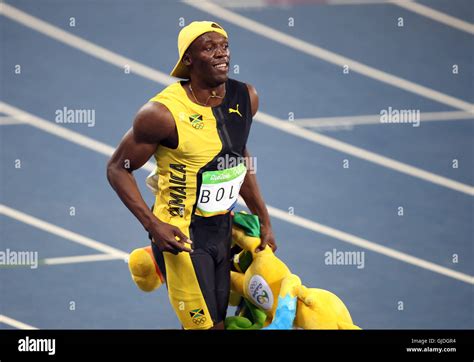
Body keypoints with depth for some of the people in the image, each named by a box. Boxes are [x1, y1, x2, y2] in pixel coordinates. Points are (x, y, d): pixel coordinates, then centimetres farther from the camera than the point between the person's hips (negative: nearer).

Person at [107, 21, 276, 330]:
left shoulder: (246, 98, -2)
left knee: (218, 321, 15)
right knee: (207, 327, -7)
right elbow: (118, 168, -10)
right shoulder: (164, 113, -20)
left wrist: (264, 220, 18)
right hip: (181, 235, -7)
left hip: (223, 231, 7)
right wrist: (152, 224, -21)